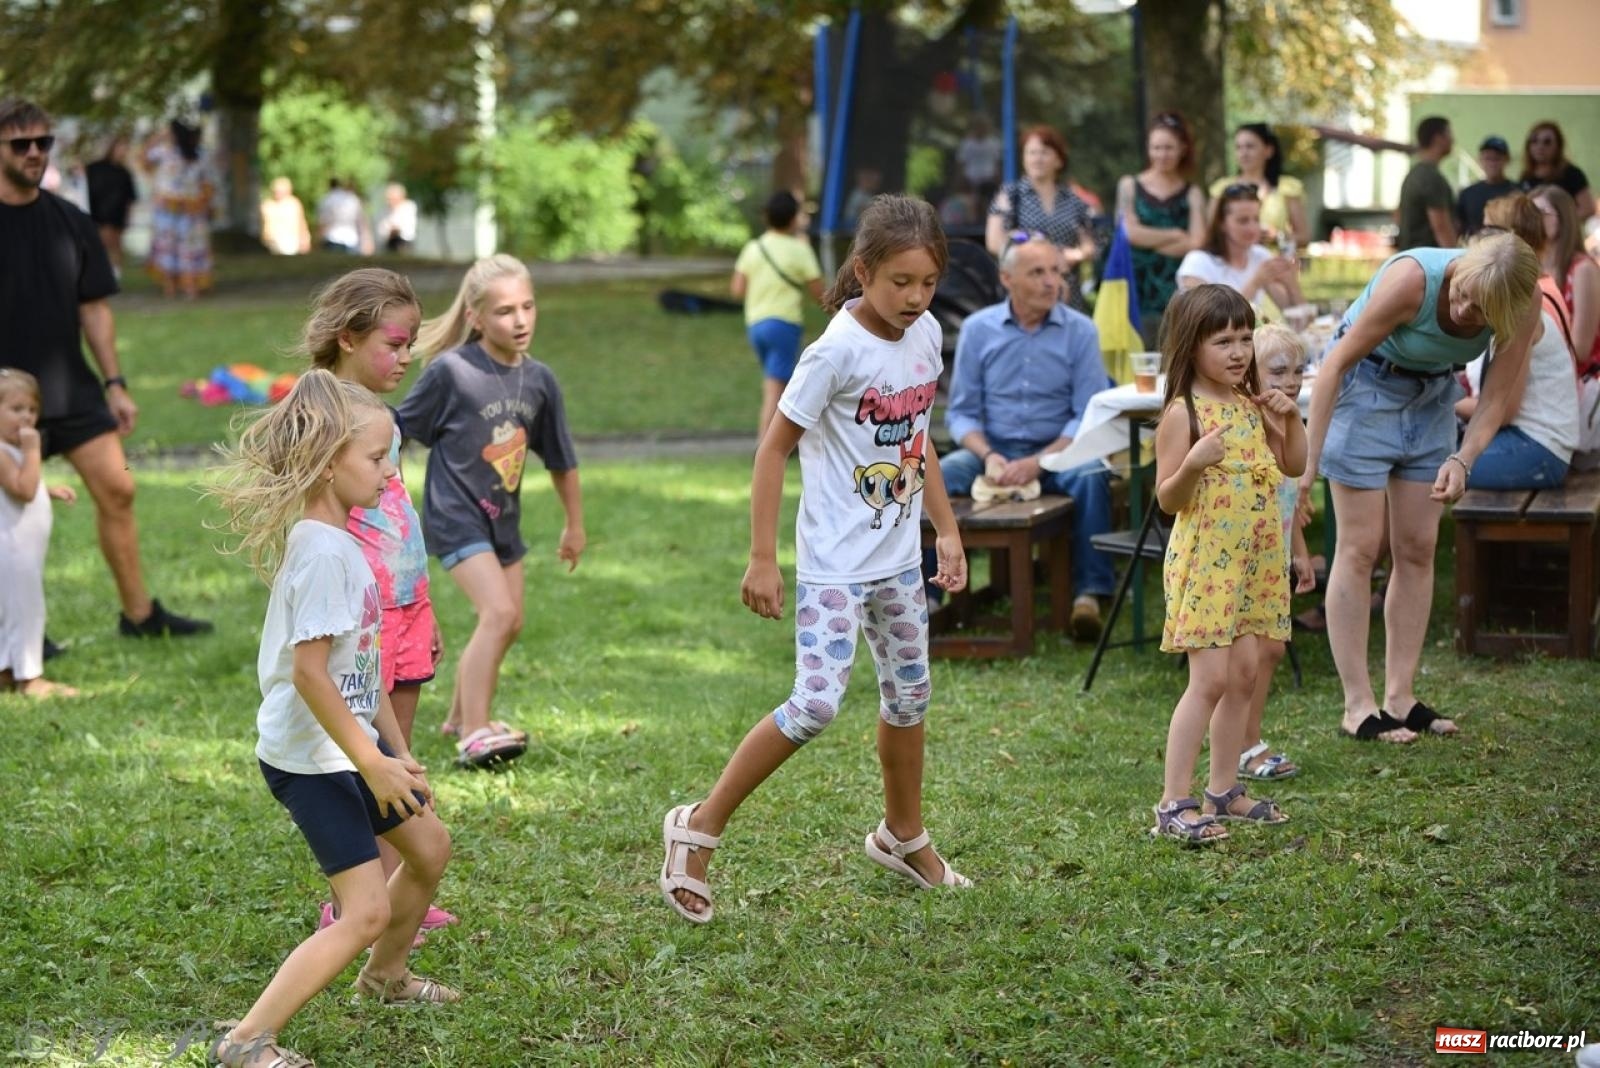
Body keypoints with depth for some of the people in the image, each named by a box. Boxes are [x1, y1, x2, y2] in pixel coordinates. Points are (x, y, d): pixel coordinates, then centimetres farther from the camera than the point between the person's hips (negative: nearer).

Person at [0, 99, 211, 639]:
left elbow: (93, 309, 11)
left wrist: (114, 384, 7)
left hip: (72, 389, 4)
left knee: (117, 490, 2)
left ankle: (140, 613, 12)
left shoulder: (69, 223, 7)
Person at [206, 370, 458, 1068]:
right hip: (311, 757, -10)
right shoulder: (322, 551, -24)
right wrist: (373, 764, -22)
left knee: (428, 847, 24)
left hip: (353, 739, 10)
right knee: (367, 910, -11)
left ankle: (385, 977, 46)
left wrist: (396, 751, 17)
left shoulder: (337, 539, 7)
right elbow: (308, 672, -27)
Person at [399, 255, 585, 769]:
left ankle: (461, 716, 35)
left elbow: (561, 460, 10)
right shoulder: (451, 371, -17)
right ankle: (474, 736, -15)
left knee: (507, 622, 15)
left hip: (504, 519, 7)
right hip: (455, 515, -7)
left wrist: (575, 525, 18)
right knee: (499, 613, -20)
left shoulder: (538, 380, -2)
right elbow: (397, 432, -7)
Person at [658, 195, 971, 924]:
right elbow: (775, 448, -15)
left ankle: (903, 837, 39)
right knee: (816, 703, -15)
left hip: (899, 557, 7)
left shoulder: (926, 335, 1)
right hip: (836, 562, -7)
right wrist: (762, 558, -16)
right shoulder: (838, 349, -20)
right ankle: (699, 827, -2)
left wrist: (947, 530, 15)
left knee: (909, 695, 17)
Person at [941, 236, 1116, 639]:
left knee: (1090, 476, -34)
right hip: (992, 448, 1)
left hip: (1057, 451, -1)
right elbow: (961, 412, 4)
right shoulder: (978, 329, 3)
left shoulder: (1080, 331, -2)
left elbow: (1089, 416, -7)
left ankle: (1089, 592, -28)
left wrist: (1038, 462, -21)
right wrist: (988, 456, -17)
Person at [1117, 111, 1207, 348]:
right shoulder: (1130, 185, 10)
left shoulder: (1192, 194, 7)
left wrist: (1149, 239, -4)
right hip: (1139, 290, 0)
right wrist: (1175, 235, -1)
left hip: (1177, 291, 0)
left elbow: (1195, 243, -5)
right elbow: (1131, 232, -2)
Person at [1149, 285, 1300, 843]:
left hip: (1256, 561, 7)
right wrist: (1193, 465, -31)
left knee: (1245, 672, 9)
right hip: (1205, 562, -7)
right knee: (1210, 679, -10)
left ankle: (1224, 790, 19)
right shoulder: (1183, 414, -12)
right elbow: (1168, 499, -12)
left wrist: (1290, 418, 0)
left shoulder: (1252, 404, 8)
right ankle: (1173, 804, -7)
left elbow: (1294, 466, 16)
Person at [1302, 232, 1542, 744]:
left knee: (1418, 549, 4)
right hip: (1366, 382, -5)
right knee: (1361, 548, -6)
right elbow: (1336, 363, -27)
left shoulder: (1524, 300, -21)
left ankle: (1400, 697, 11)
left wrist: (1462, 459, -27)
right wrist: (1307, 460, -30)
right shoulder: (1413, 279, -34)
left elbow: (1497, 395, -10)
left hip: (1433, 395, 5)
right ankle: (1358, 707, -4)